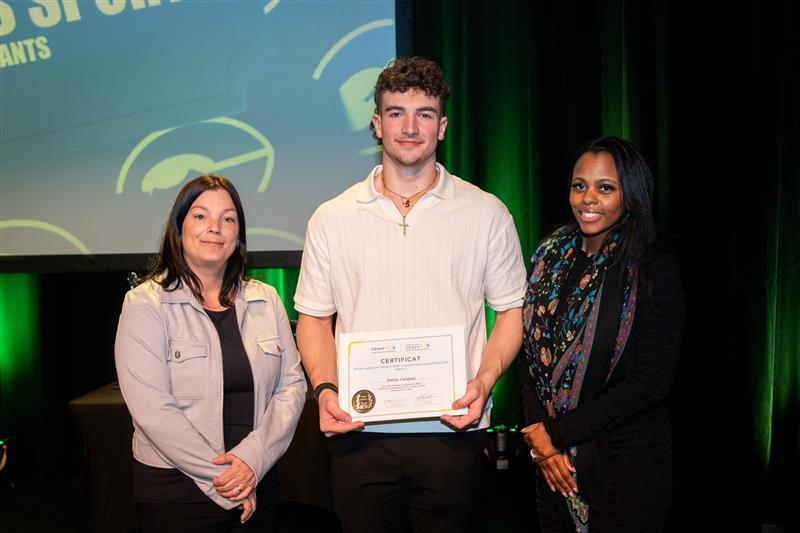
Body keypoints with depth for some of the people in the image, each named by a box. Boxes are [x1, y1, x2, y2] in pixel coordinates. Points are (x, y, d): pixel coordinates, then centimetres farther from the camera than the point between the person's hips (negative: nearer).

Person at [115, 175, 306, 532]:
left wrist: (253, 460, -13)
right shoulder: (146, 305, -8)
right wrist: (223, 476, -16)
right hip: (175, 491, -4)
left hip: (258, 484, 4)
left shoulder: (265, 300, 6)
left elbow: (292, 385, 1)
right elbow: (152, 410, -15)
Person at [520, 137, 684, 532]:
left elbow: (652, 380, -14)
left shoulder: (654, 271, -10)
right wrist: (539, 435, -9)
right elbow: (530, 353, 4)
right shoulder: (552, 257, 3)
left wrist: (558, 433, -14)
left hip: (627, 458, -4)